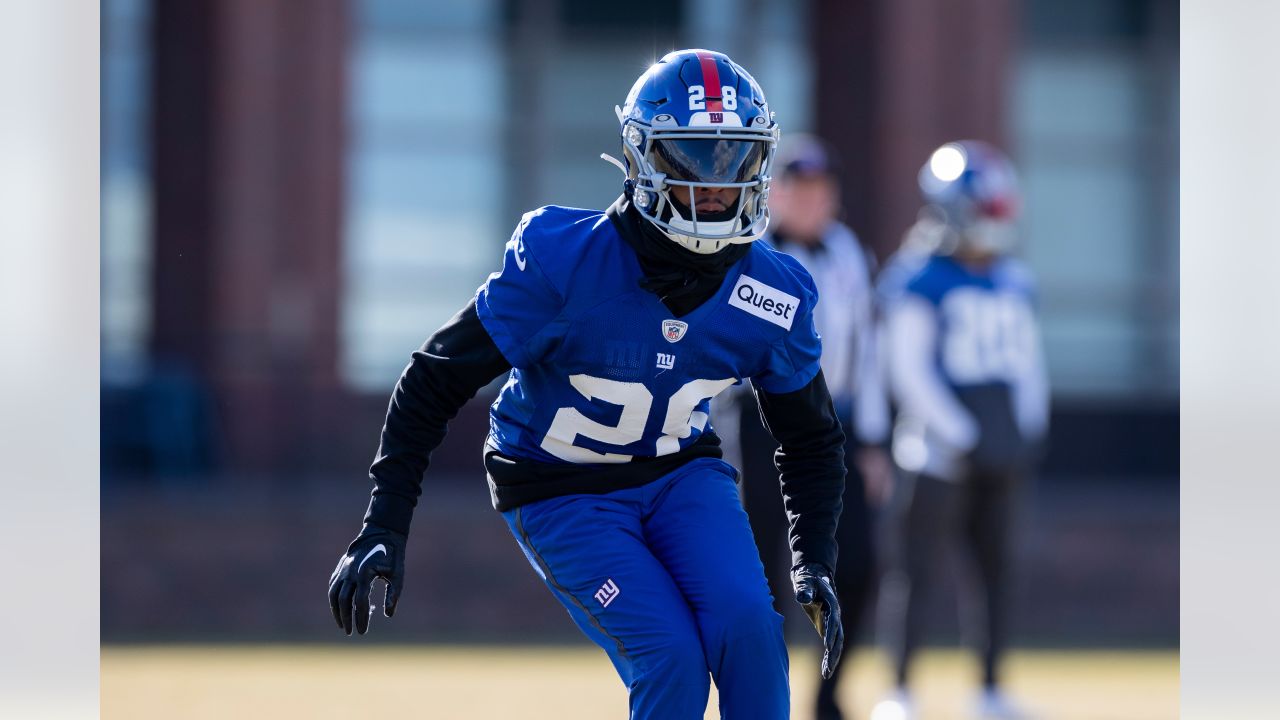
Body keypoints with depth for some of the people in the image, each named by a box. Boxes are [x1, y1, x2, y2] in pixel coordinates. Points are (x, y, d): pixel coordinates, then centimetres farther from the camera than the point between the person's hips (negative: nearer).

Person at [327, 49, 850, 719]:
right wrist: (383, 528, -19)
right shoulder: (560, 262, -26)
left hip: (681, 473, 4)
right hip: (563, 493, -4)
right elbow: (436, 379, -16)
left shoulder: (772, 294, -13)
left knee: (748, 627, -23)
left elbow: (811, 437, 6)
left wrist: (814, 566, -5)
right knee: (671, 657, -22)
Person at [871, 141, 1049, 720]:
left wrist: (1029, 432, 3)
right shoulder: (919, 280, -9)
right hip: (941, 448, -6)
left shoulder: (1015, 283, 11)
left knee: (995, 565, 9)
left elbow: (1029, 366, 17)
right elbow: (910, 370, -13)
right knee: (915, 565, -4)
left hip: (1001, 450, 6)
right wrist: (961, 437, -16)